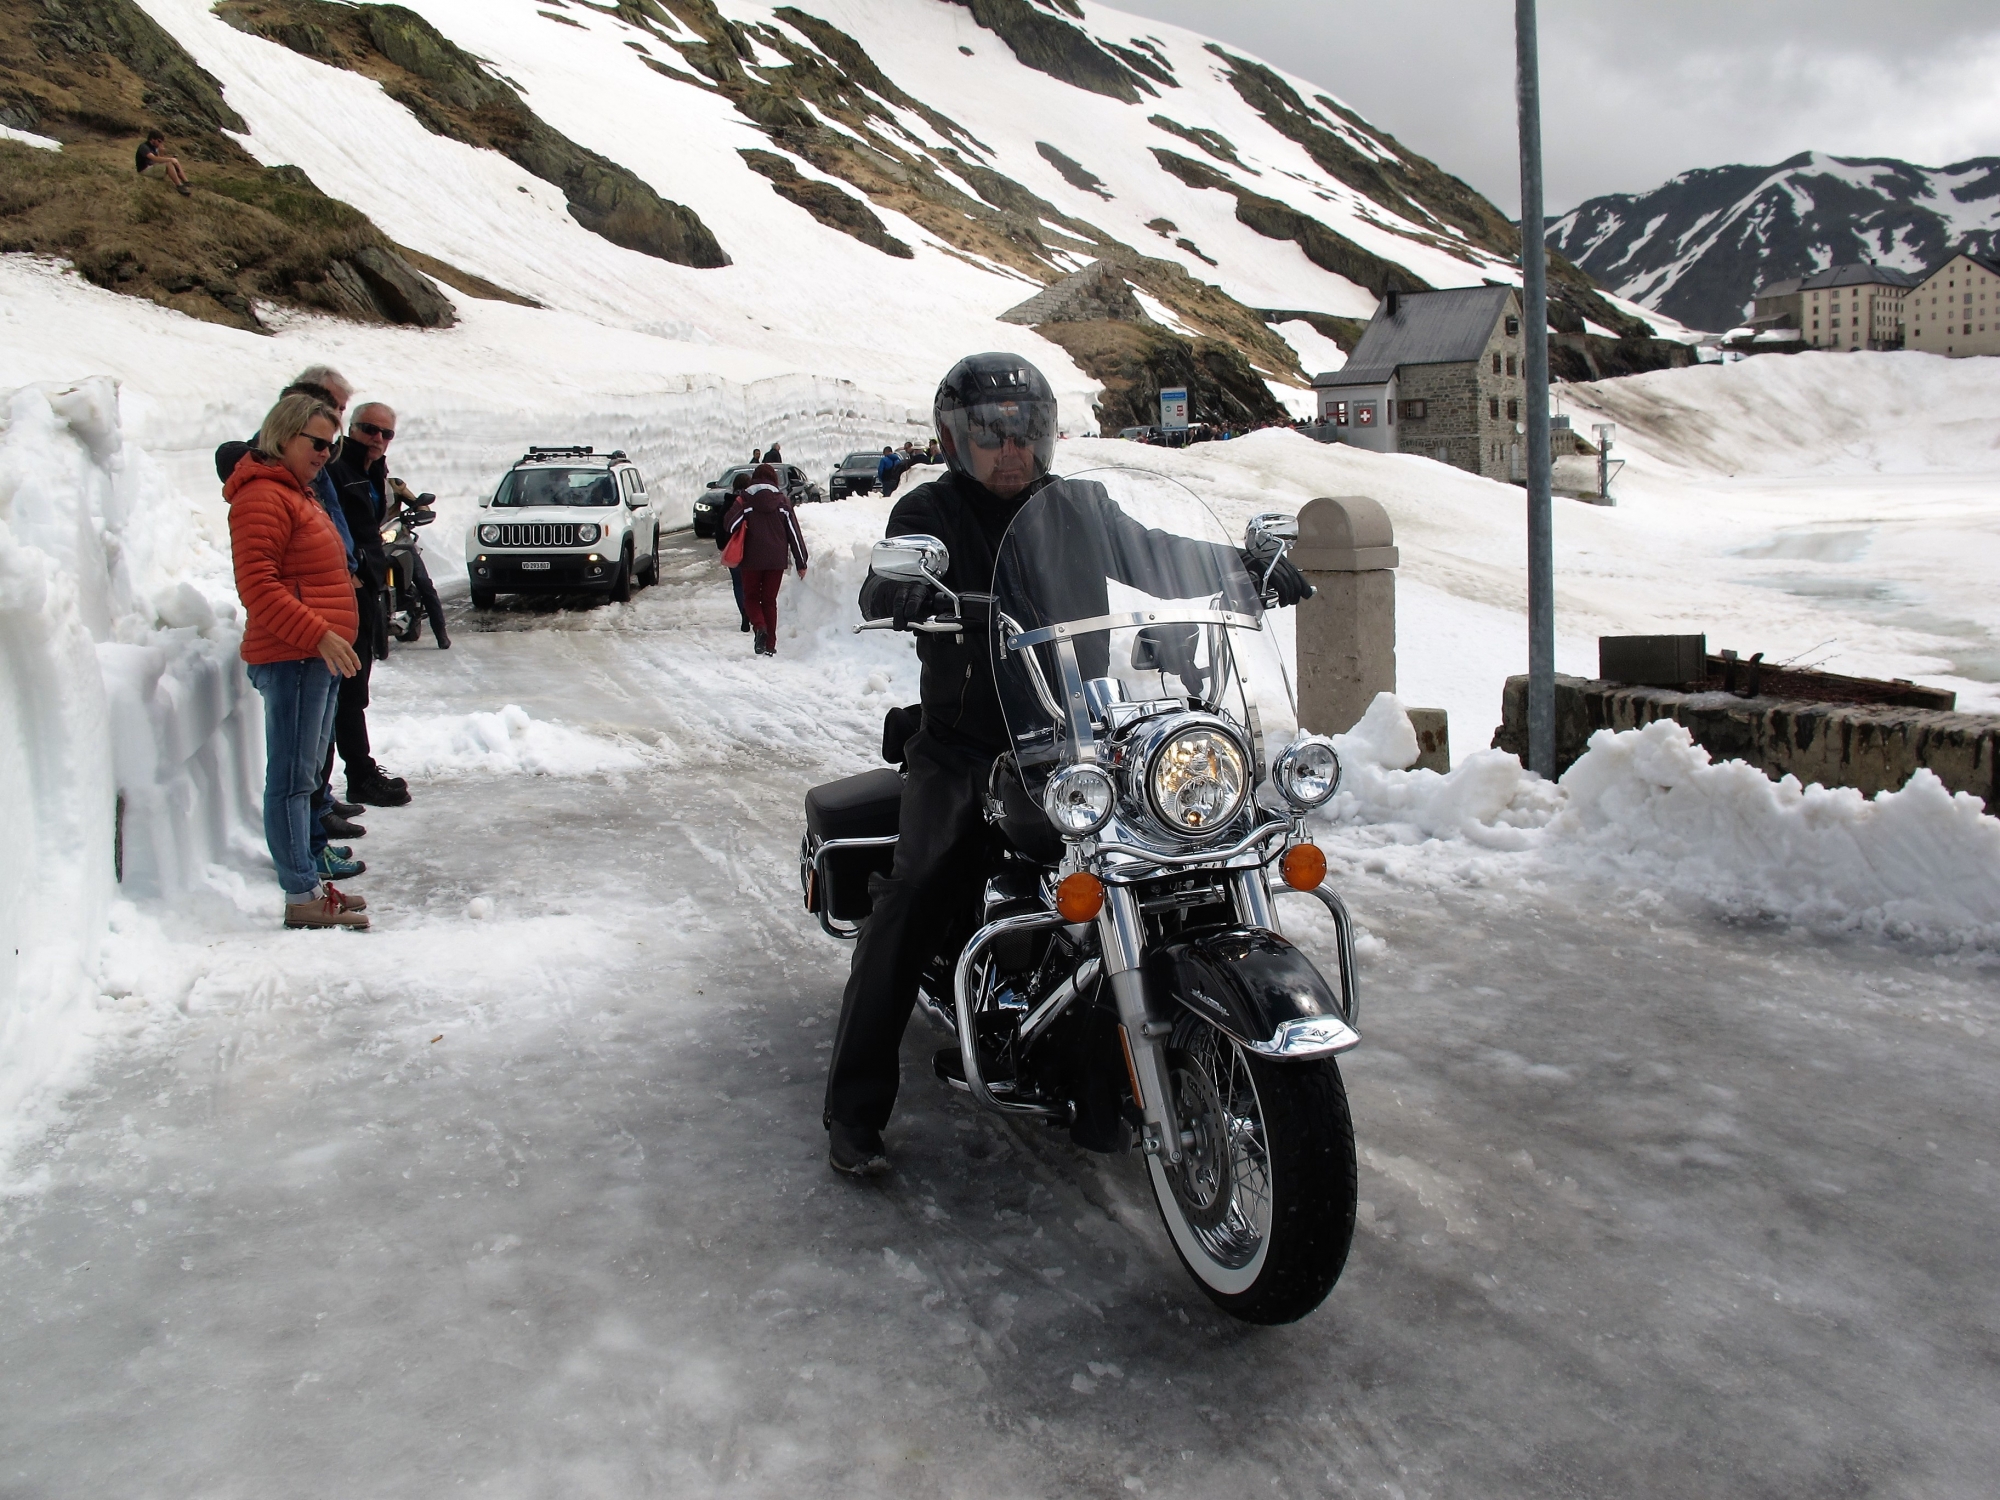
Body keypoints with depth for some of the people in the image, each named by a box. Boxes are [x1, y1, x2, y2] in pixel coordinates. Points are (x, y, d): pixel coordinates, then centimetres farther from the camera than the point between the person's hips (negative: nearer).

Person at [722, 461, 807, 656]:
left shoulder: (746, 501, -4)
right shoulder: (783, 501, 2)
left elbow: (729, 525, -12)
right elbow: (794, 533, 2)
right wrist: (801, 563, 6)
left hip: (753, 559, -2)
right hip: (777, 559, 2)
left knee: (751, 597, 13)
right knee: (770, 600, 11)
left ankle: (760, 627, -16)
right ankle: (770, 645, 8)